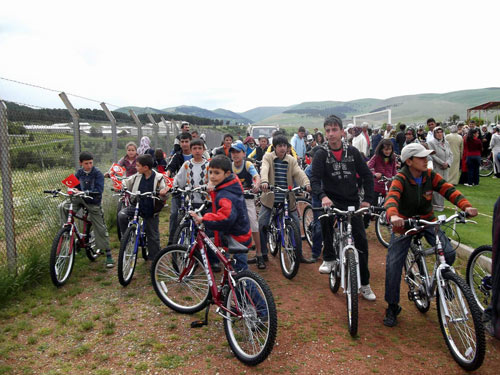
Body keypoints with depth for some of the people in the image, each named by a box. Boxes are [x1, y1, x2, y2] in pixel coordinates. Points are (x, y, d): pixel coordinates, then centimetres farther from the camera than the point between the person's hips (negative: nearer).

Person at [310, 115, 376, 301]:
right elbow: (315, 179, -15)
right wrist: (323, 196, -34)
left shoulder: (352, 152, 1)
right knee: (325, 216, -31)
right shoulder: (321, 154, -5)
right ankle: (329, 258, -7)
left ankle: (364, 284, 13)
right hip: (331, 200, -1)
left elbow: (367, 175, 6)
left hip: (352, 202, 1)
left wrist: (368, 199, -2)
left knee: (361, 241, -2)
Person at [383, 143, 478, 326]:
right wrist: (393, 216, -57)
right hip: (404, 223, -3)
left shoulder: (430, 176, -6)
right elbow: (392, 198, -36)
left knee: (449, 253, -18)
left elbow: (449, 190, -17)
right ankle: (392, 308, 9)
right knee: (393, 265, -10)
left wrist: (466, 206, -36)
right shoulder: (400, 179, -19)